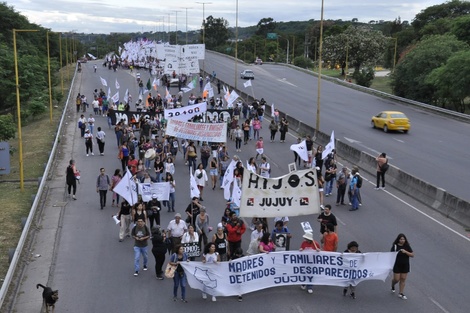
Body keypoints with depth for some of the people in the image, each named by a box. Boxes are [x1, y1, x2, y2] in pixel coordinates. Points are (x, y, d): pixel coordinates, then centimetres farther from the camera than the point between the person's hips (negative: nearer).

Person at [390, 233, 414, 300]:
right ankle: (392, 285, 35)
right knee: (396, 279, 0)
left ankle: (401, 293, 14)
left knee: (403, 279, 4)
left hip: (405, 265, 2)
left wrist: (406, 252, -20)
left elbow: (412, 255, -4)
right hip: (397, 265, -2)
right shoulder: (395, 246, -8)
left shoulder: (407, 246, -1)